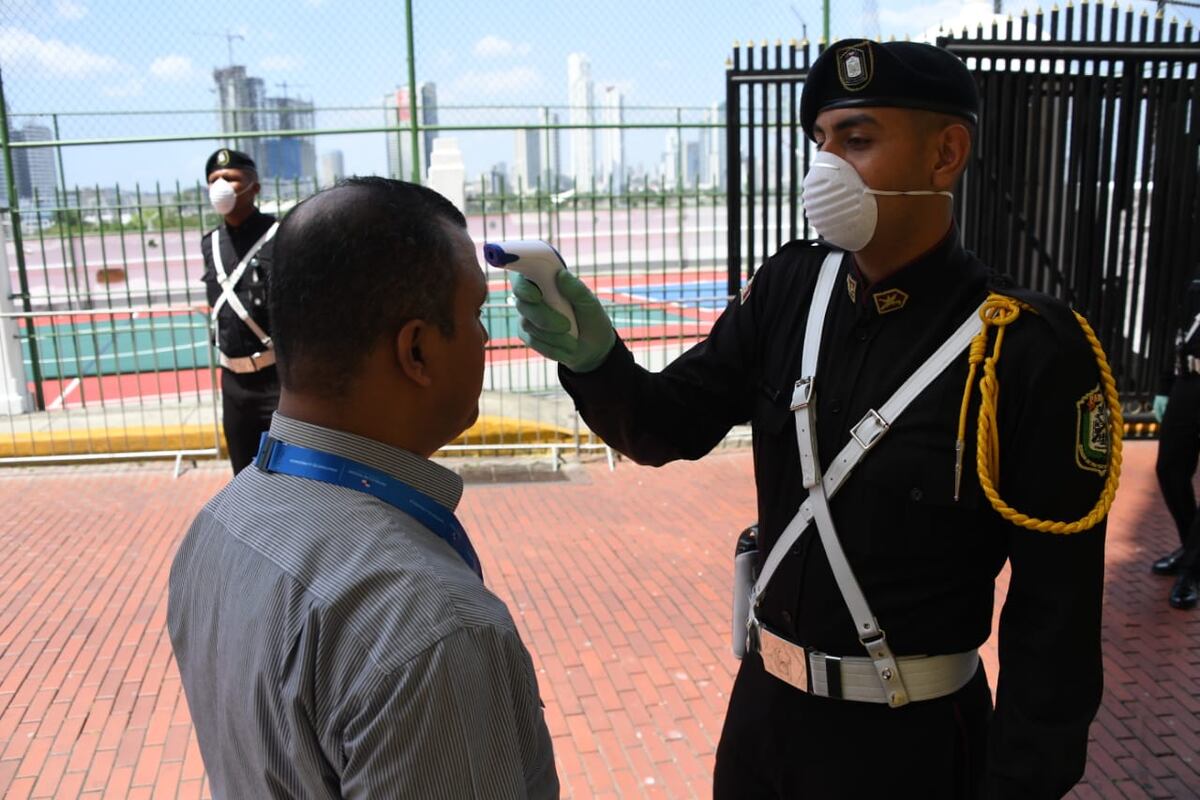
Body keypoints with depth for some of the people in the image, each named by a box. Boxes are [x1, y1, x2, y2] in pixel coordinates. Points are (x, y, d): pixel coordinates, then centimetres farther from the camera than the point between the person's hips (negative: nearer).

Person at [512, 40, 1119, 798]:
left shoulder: (1033, 351, -19)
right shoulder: (788, 290, -5)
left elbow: (1059, 609, -13)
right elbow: (670, 428, -2)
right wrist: (594, 355, -22)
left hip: (906, 738, -4)